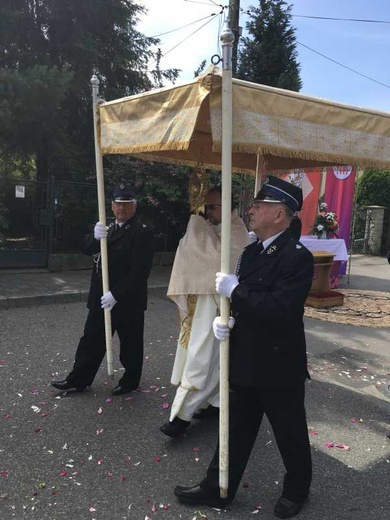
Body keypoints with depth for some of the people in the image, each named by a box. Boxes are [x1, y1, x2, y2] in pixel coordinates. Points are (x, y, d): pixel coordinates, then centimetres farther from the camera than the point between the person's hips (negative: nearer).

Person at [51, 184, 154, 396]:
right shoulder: (109, 228, 11)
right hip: (102, 297, 7)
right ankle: (78, 379, 28)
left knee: (130, 343, 10)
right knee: (92, 339, 15)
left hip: (128, 301, -7)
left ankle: (130, 382, 29)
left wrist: (116, 295, -24)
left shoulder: (141, 233, -14)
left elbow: (139, 271, -21)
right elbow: (87, 250, 3)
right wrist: (96, 237, -19)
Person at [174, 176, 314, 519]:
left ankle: (297, 489, 42)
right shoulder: (252, 251, 6)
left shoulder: (297, 257, -20)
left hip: (279, 367, -7)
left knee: (290, 435, 17)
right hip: (245, 363, 7)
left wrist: (235, 290, -25)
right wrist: (223, 319, -8)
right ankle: (217, 489, 35)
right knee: (235, 431, 19)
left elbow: (280, 311, -30)